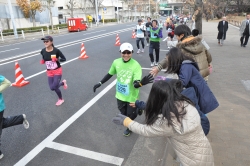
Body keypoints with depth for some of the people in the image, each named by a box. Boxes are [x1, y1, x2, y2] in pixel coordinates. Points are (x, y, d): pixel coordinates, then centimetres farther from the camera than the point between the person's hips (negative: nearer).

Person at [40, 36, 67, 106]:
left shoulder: (56, 50, -19)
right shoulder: (43, 51, -8)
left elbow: (64, 59, -9)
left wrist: (57, 59, -27)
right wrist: (43, 61, -11)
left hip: (57, 71, -5)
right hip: (49, 72, 5)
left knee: (54, 87, -10)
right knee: (52, 87, 7)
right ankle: (63, 82, 38)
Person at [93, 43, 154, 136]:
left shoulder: (136, 65, -27)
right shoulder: (116, 62, -13)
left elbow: (136, 84, -34)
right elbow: (110, 74, 5)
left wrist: (141, 82, -55)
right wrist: (100, 83, 3)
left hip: (132, 97, -4)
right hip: (120, 95, 4)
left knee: (131, 115, 14)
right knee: (123, 113, 24)